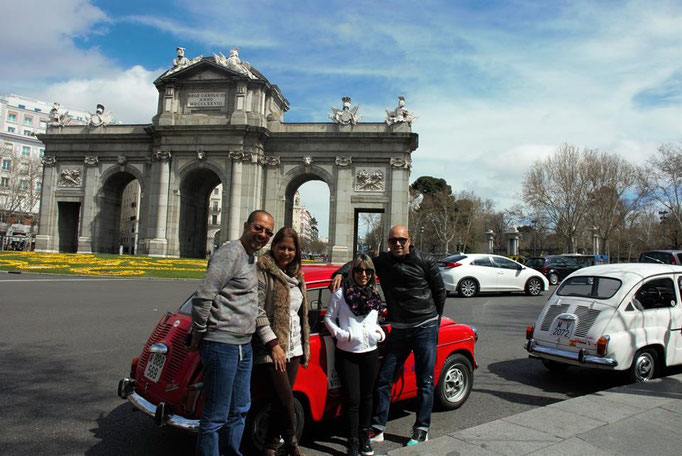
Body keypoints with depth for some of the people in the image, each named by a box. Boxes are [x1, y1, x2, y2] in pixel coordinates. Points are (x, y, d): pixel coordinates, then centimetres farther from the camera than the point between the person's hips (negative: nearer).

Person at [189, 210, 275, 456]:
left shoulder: (251, 258, 13)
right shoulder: (231, 252, -16)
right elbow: (203, 296, -21)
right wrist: (197, 337, -13)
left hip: (244, 346, 10)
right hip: (222, 345, -10)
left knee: (240, 409, 21)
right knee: (216, 416, 0)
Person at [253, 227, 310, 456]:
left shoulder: (295, 276, 14)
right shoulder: (263, 271, -9)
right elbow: (257, 311, -15)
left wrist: (304, 347, 15)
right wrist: (273, 345, -16)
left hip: (293, 348, 7)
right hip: (270, 349, -7)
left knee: (281, 401, 11)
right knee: (286, 400, -6)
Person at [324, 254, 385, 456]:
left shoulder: (375, 295, 7)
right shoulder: (340, 293, -6)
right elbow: (328, 318, -2)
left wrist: (380, 333, 2)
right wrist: (340, 334, -16)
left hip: (370, 353, 4)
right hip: (347, 354, -4)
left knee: (366, 396, 16)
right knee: (352, 399, -2)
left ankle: (364, 435, 33)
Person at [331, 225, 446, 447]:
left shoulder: (425, 261, -6)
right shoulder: (382, 261, 2)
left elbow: (440, 292, 3)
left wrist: (434, 321, 10)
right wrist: (340, 273, -13)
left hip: (425, 328, -3)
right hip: (398, 329, 3)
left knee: (425, 381, 5)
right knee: (384, 378, 4)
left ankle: (421, 430, 18)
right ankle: (378, 429, 15)